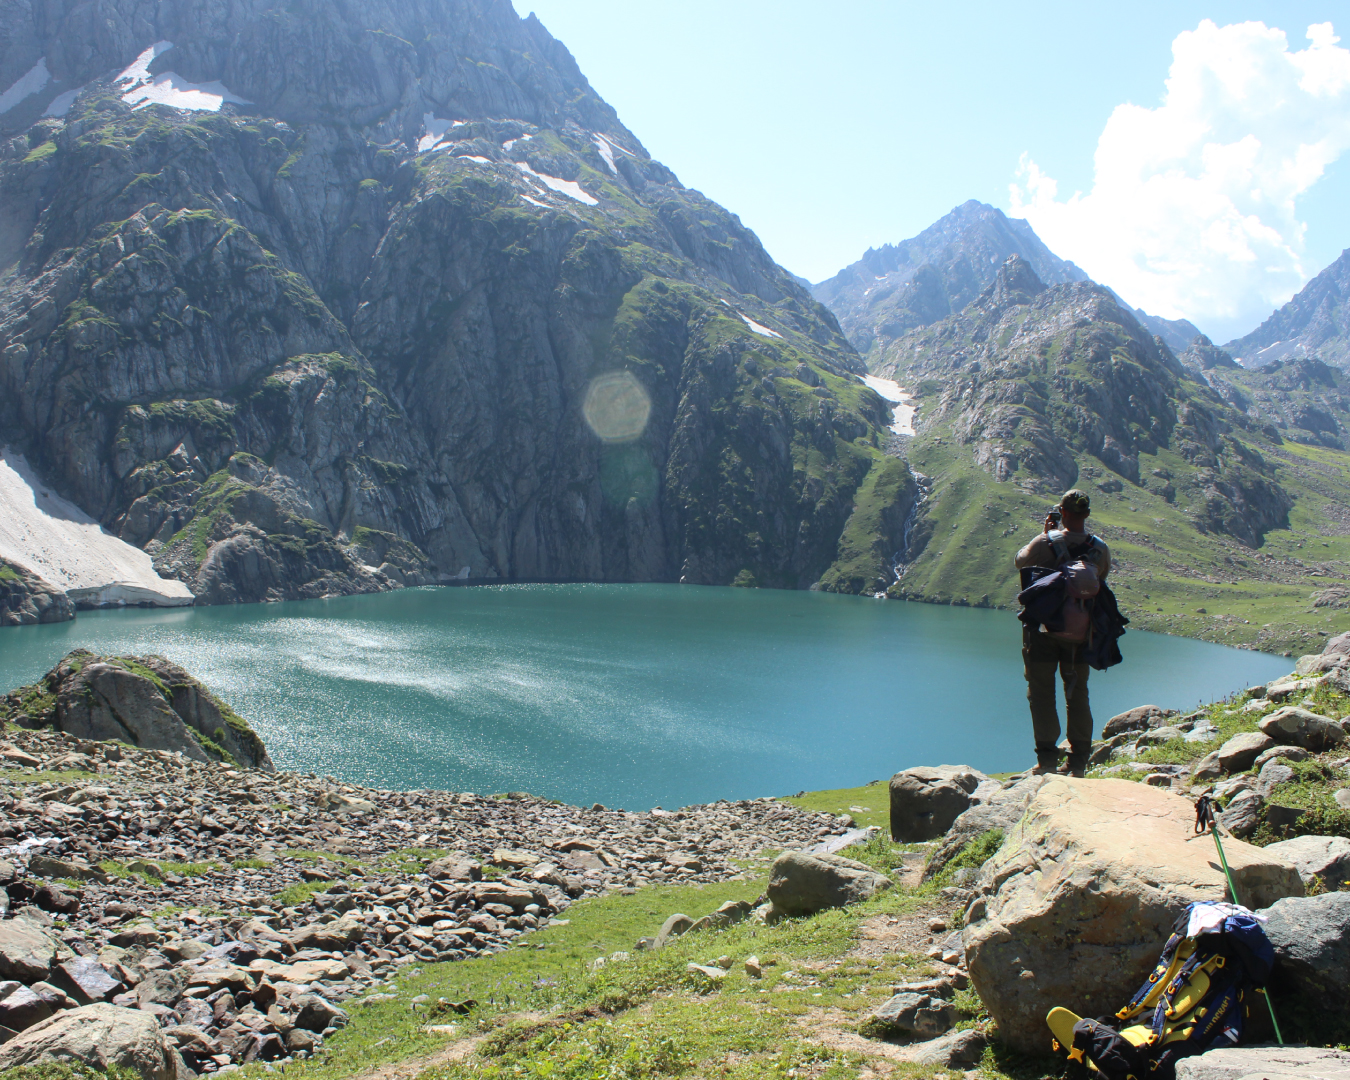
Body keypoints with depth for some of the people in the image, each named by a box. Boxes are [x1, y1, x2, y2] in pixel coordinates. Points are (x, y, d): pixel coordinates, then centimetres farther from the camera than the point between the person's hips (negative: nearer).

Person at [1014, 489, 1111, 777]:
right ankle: (1078, 763, 16)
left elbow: (1021, 560, 4)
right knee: (1078, 696, 13)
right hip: (1081, 631, 3)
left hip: (1044, 629, -3)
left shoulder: (1047, 543, -14)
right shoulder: (1100, 548, -4)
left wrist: (1046, 532, 13)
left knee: (1042, 694, 7)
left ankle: (1047, 759, 6)